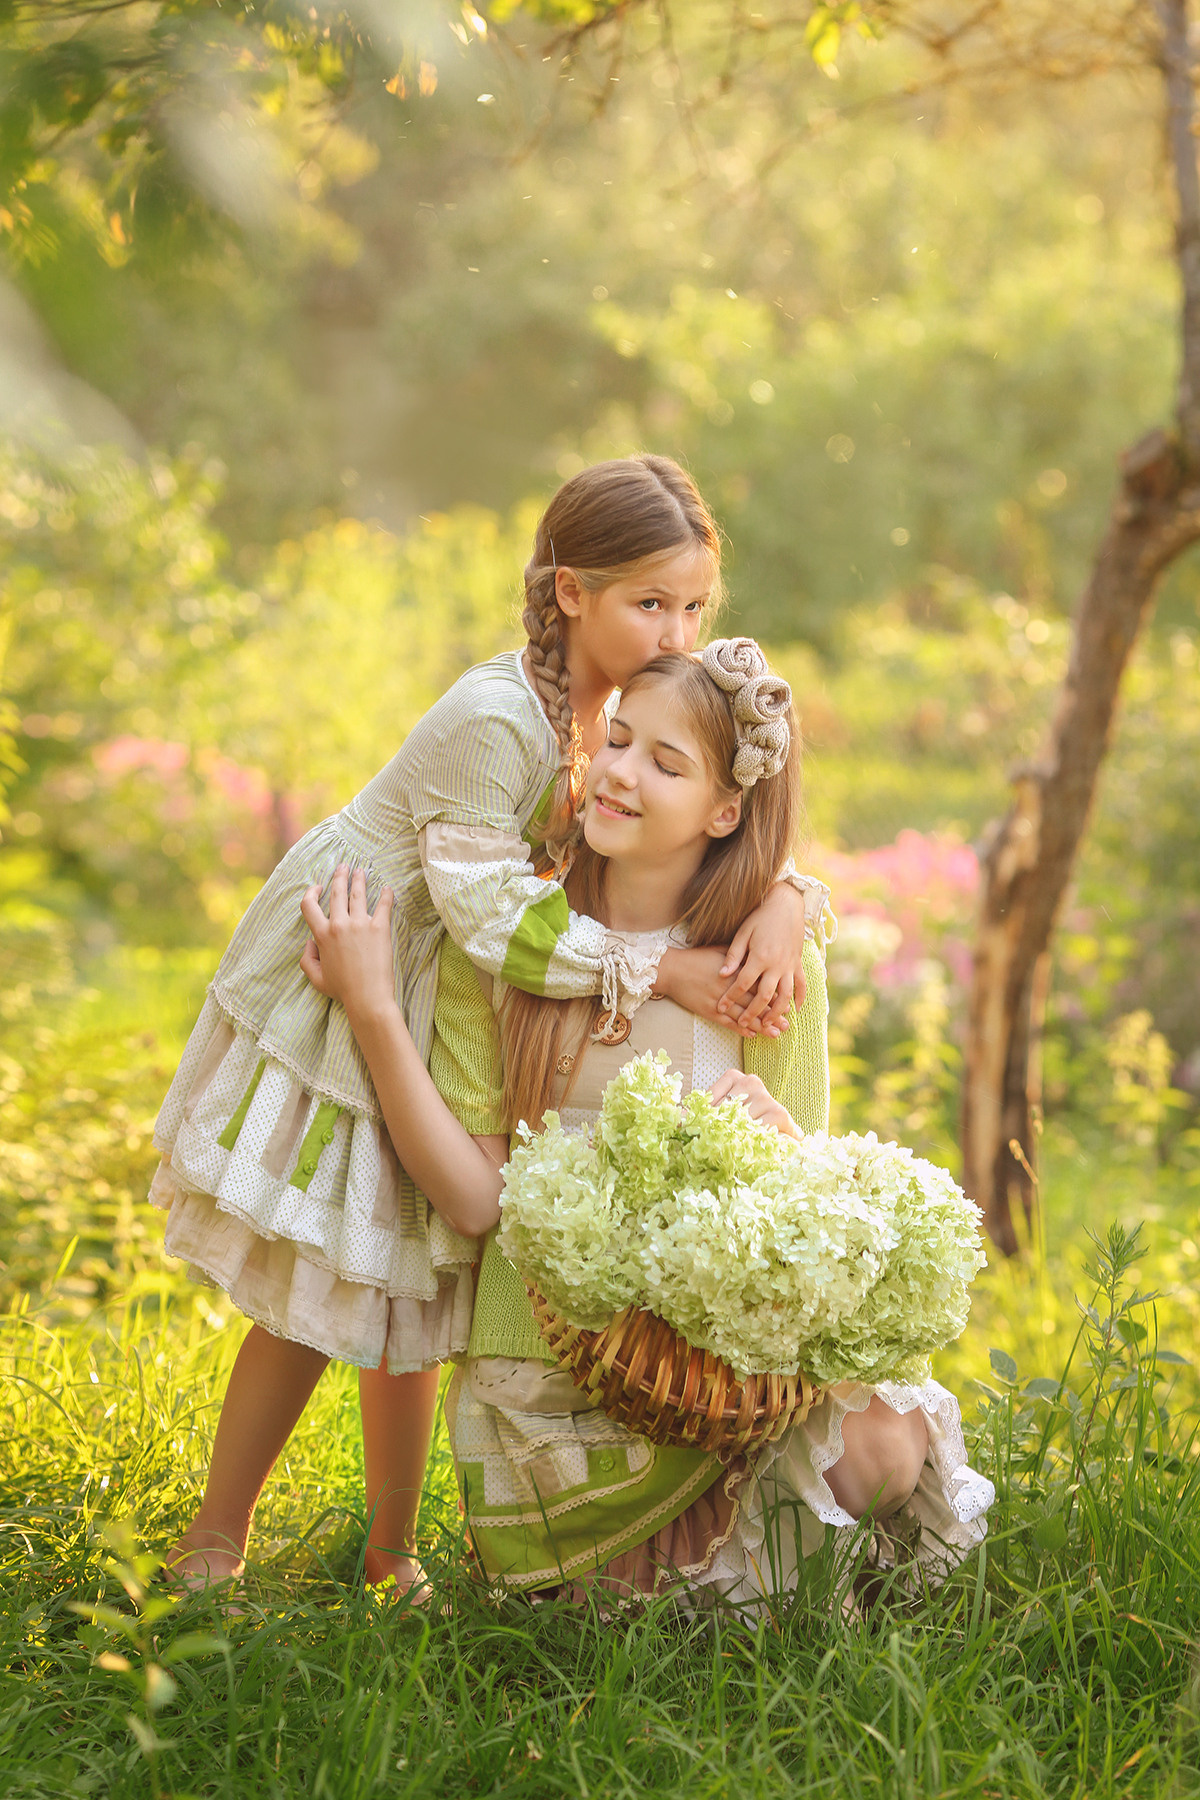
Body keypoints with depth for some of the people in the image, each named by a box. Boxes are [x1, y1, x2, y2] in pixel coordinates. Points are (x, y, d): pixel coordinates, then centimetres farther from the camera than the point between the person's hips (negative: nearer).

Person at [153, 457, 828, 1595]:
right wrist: (663, 970, -28)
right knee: (317, 1289, -3)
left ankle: (390, 1551, 27)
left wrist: (786, 896, -23)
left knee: (413, 1282, 14)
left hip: (443, 1015, 8)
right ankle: (211, 1548, 14)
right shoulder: (494, 719, -30)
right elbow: (496, 918, -29)